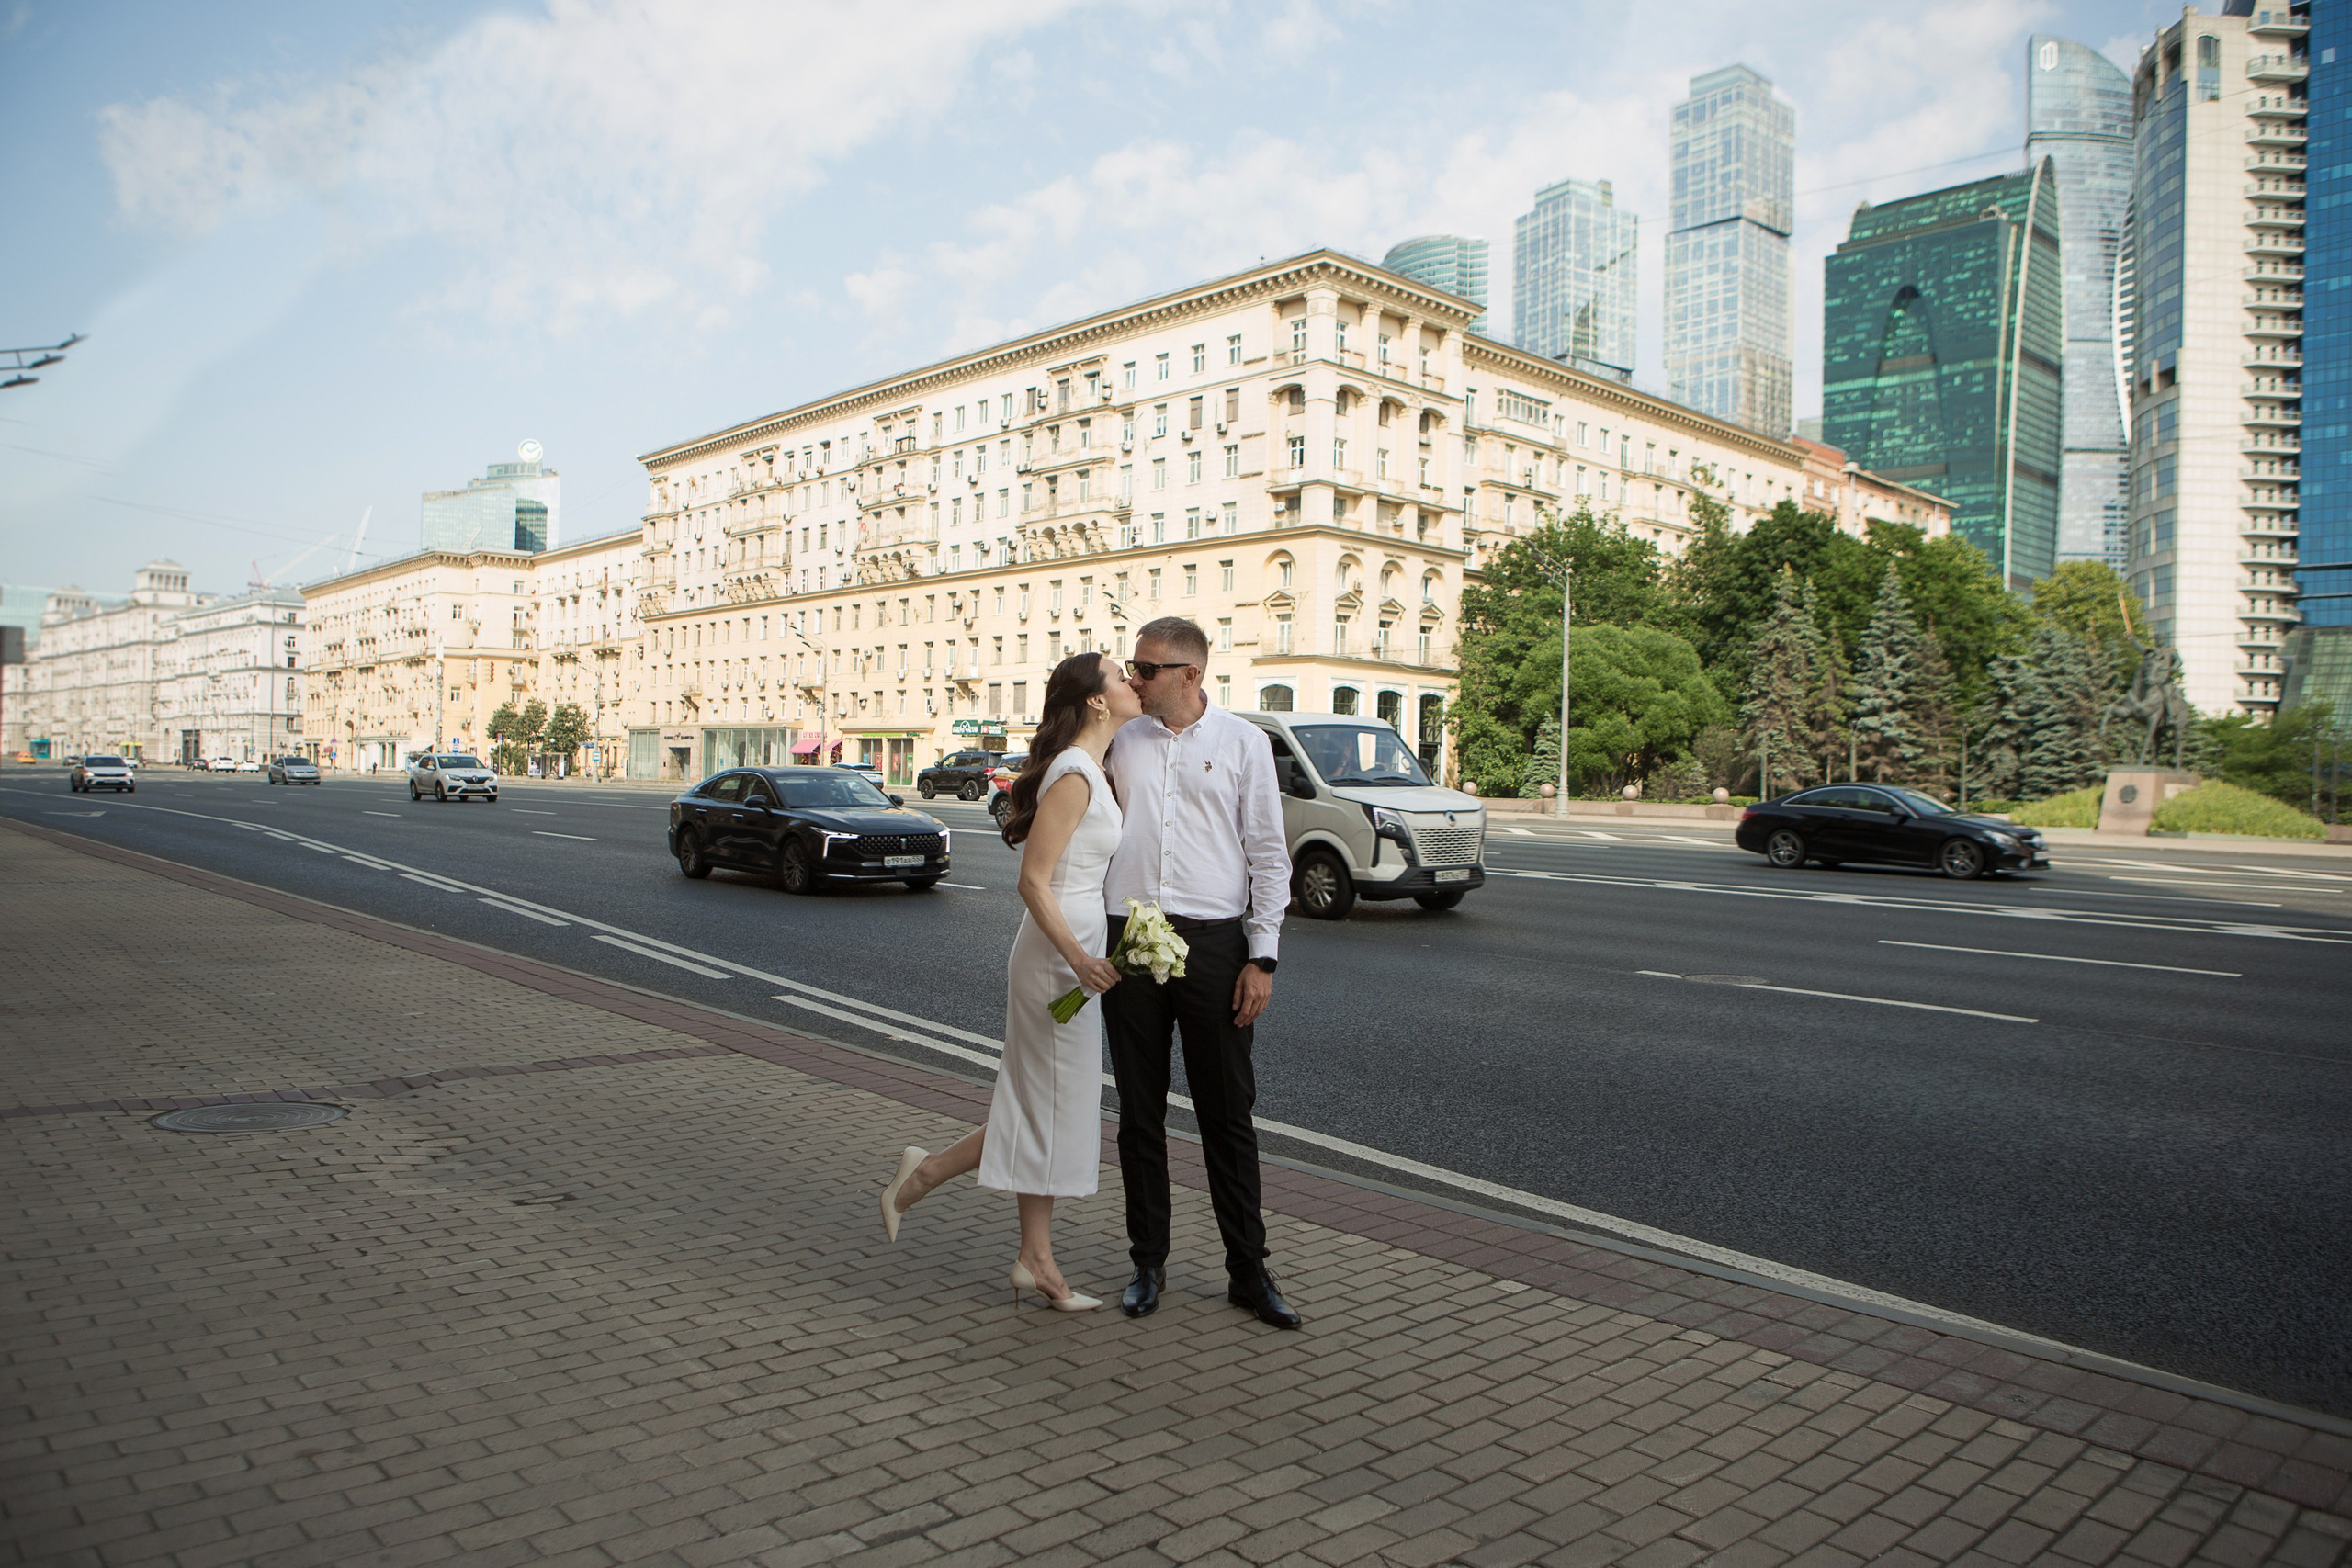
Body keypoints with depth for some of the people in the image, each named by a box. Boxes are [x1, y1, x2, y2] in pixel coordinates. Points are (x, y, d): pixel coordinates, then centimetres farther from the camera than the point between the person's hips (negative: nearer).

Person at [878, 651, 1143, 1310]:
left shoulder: (1094, 772, 13)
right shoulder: (1074, 775, -16)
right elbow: (1033, 881, -20)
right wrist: (1077, 957, -27)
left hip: (1074, 955, 10)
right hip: (1057, 959, -10)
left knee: (1050, 1114, 11)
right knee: (1048, 1111, 1)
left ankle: (1037, 1262, 19)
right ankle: (922, 1174, 15)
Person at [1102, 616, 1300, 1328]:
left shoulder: (1243, 742, 3)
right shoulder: (1119, 741, 11)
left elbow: (1269, 854, 2)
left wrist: (1261, 956, -5)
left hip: (1214, 942, -2)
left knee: (1228, 1114, 3)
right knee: (1139, 1113, 9)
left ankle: (1249, 1270, 15)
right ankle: (1148, 1263, 22)